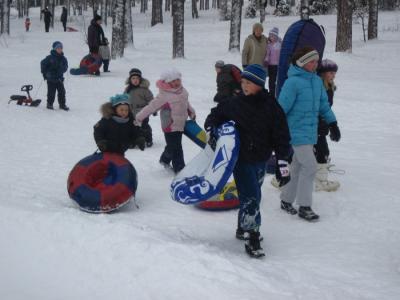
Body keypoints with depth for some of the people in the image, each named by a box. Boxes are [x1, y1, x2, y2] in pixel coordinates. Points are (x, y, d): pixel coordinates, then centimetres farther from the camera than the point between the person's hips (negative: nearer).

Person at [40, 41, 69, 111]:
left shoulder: (63, 58, 3)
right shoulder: (50, 58, -10)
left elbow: (65, 67, 14)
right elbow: (43, 63, -3)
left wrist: (61, 71, -4)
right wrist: (44, 73, -1)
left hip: (59, 78, 4)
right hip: (51, 79, -4)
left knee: (62, 91, 3)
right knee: (51, 92, 0)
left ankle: (62, 104, 13)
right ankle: (49, 104, 15)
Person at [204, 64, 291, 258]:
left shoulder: (270, 106, -8)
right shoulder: (235, 103, -4)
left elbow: (281, 135, -7)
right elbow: (216, 114, 13)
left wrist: (283, 163, -12)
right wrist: (210, 130, -7)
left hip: (261, 160, 2)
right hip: (241, 158, -2)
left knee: (253, 195, 16)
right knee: (250, 197, -10)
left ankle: (243, 229, 36)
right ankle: (252, 238, -3)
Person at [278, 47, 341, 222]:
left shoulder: (317, 81, 8)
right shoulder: (293, 82, -15)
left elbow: (324, 104, 19)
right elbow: (282, 108, -14)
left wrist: (332, 124, 20)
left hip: (310, 131, 7)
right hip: (297, 131, -7)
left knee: (298, 167, 14)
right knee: (309, 166, -10)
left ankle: (286, 200, 27)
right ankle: (304, 207, 0)